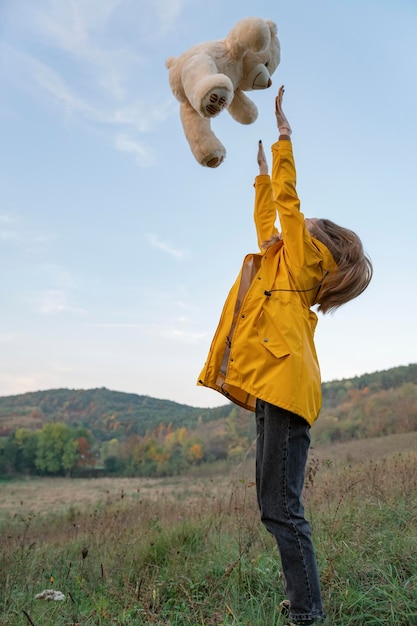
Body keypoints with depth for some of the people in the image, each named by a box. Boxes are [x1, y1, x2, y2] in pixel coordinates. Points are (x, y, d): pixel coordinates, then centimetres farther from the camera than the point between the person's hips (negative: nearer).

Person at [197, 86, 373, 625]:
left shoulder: (301, 258, 6)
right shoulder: (278, 260, 26)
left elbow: (287, 201, 3)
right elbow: (267, 218, 40)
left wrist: (283, 131, 12)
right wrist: (262, 171, 48)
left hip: (285, 384, -9)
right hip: (270, 389, 9)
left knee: (280, 508, -9)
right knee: (277, 505, 11)